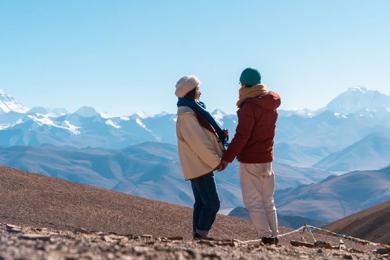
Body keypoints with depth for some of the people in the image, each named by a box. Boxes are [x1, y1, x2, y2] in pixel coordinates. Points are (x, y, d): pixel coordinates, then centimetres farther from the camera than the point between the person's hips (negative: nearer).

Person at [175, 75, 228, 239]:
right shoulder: (187, 115, -17)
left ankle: (198, 236, 18)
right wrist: (216, 161, -14)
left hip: (200, 165, 10)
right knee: (212, 204, -9)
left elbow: (205, 136, 16)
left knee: (201, 203, 13)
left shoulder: (193, 110, 15)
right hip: (199, 166, -10)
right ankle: (201, 236, -5)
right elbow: (199, 143, -20)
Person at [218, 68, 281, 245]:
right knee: (268, 201, 15)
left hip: (249, 161, -8)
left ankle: (266, 237, -5)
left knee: (253, 202, -1)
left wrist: (227, 158, -15)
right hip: (267, 159, 8)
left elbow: (241, 136, -21)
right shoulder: (272, 106, 9)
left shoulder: (249, 107, -17)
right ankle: (274, 236, 17)